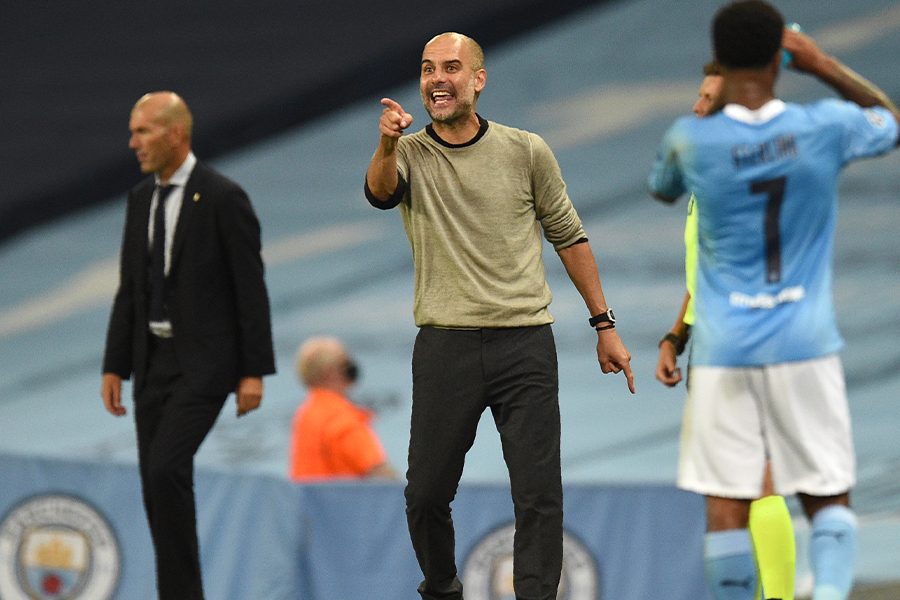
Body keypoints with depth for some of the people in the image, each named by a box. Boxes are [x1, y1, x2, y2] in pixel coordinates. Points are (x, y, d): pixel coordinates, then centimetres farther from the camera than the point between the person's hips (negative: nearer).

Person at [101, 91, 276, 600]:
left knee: (167, 468, -20)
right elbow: (130, 290, 15)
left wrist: (254, 372, -14)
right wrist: (114, 366, 10)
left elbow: (251, 288, -11)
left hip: (205, 360, -7)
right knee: (156, 484, 4)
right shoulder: (141, 199, 11)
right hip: (154, 360, 7)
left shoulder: (223, 197, -10)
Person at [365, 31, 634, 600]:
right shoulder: (411, 154, 2)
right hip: (445, 344, 0)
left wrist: (605, 325, 13)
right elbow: (381, 191, -21)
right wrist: (387, 146, -44)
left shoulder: (526, 151, 5)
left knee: (540, 495, -5)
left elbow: (570, 236, 14)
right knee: (427, 493, 5)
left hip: (525, 342, 0)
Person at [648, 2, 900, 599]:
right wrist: (827, 67, 15)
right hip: (805, 347, 0)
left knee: (727, 505, 2)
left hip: (723, 351, 0)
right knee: (829, 498, 7)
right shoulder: (826, 127, -7)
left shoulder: (691, 140, -8)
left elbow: (662, 188, 18)